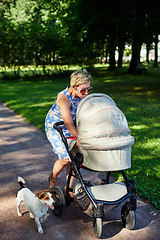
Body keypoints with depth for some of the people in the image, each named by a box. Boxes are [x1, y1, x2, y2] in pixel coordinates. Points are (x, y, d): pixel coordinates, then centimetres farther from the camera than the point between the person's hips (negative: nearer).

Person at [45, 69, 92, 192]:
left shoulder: (83, 95, -14)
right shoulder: (63, 98, -34)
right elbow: (69, 126, -38)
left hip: (70, 127, 6)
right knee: (66, 158, -13)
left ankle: (69, 187, 12)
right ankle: (53, 178, 19)